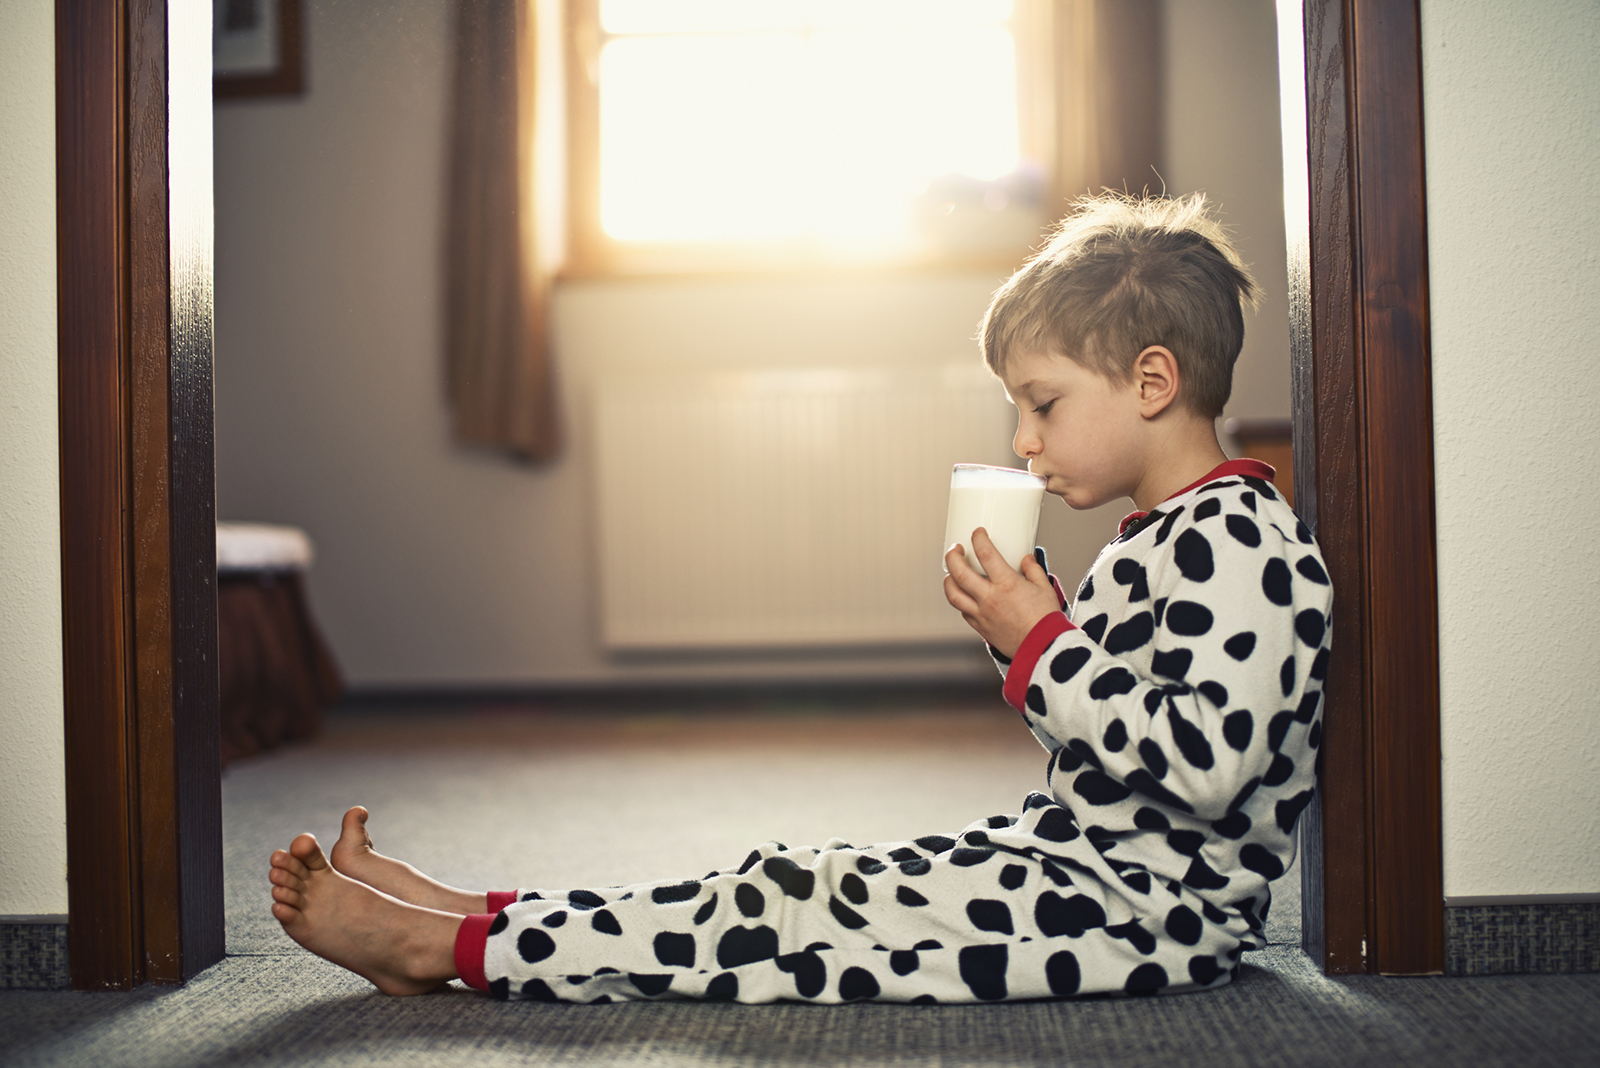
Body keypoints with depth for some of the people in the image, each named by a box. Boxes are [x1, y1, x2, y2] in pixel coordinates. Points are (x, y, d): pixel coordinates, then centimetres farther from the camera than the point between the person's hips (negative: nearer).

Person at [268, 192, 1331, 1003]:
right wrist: (1030, 623, 3)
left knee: (793, 912, -11)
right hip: (1078, 860, 9)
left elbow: (1203, 766, -28)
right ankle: (475, 916, 4)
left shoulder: (1240, 543, -17)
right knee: (804, 881, 2)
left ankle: (450, 944, -5)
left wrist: (1040, 644, -21)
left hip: (1143, 904, -9)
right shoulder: (1160, 539, 14)